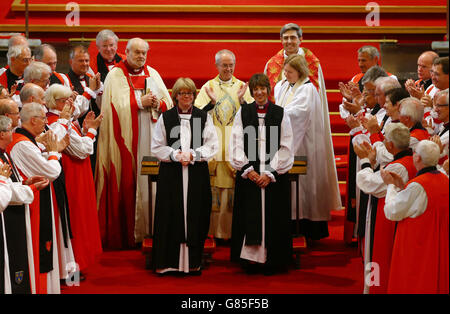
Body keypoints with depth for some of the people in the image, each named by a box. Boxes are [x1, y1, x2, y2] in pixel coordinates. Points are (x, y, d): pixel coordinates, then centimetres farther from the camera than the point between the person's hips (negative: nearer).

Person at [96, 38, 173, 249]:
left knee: (150, 182, 1)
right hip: (126, 138, -4)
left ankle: (148, 228, 6)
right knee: (126, 182, -5)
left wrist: (157, 103, -7)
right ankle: (123, 232, -1)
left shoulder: (152, 74, 15)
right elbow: (116, 105, -10)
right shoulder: (116, 75, 1)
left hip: (151, 135, 4)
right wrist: (140, 102, -13)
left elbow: (168, 104, 13)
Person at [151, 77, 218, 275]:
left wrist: (192, 155, -11)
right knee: (171, 216, -1)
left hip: (197, 174, 0)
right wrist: (175, 155, -10)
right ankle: (167, 262, 6)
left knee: (195, 217, 1)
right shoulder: (165, 118, 6)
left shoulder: (204, 117, 6)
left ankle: (193, 262, 9)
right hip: (171, 174, 0)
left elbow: (212, 146, 3)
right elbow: (157, 147, 5)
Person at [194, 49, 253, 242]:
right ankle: (217, 231, 2)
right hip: (215, 145, -1)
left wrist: (242, 98, -14)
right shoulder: (208, 87, 7)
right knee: (215, 188, -3)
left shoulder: (242, 87, 10)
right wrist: (212, 102, -20)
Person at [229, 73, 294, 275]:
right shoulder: (243, 113, 6)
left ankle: (271, 260, 8)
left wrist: (270, 173, -9)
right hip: (248, 174, 1)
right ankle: (250, 259, 8)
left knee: (272, 217, 1)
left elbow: (286, 147, -1)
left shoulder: (280, 113, 2)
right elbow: (236, 145, 2)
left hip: (274, 176, -1)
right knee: (249, 216, 1)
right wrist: (248, 170, -8)